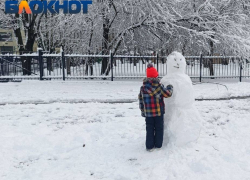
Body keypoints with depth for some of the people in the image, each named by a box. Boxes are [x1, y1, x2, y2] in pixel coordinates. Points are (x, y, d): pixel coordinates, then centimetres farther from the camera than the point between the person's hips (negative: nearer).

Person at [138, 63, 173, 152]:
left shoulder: (143, 87, -2)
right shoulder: (158, 85, -13)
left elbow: (140, 99, 4)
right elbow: (167, 94, -6)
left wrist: (142, 110, 13)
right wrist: (170, 88, 14)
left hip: (148, 112, 2)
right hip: (159, 111, -2)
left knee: (149, 129, 10)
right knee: (159, 128, 13)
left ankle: (149, 146, 12)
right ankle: (158, 145, 19)